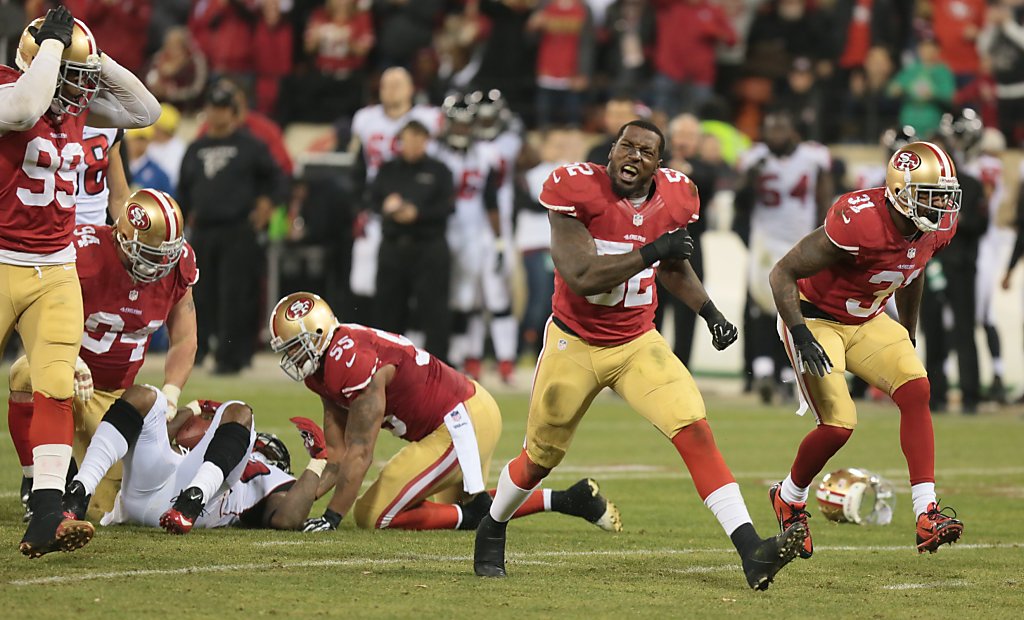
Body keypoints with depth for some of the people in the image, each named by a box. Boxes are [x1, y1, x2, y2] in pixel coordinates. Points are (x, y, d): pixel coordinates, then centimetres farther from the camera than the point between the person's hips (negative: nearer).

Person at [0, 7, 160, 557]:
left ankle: (45, 519, -12)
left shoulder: (75, 103, 7)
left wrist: (98, 59, 1)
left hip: (57, 271, 6)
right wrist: (52, 42, -23)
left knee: (56, 389, -7)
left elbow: (144, 111, 13)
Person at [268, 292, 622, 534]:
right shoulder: (324, 370, 8)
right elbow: (338, 455, 7)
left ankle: (476, 516, -9)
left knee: (373, 515, -8)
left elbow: (360, 454, -24)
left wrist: (332, 517, -23)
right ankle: (570, 500, 22)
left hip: (461, 424, -10)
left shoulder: (354, 362, -23)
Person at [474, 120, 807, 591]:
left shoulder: (673, 197, -5)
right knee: (541, 458, 14)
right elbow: (582, 277, -29)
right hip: (575, 344, -3)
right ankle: (491, 530, 44)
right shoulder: (576, 190, -21)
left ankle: (751, 551, -25)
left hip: (638, 344, 3)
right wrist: (652, 251, -29)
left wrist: (709, 311, 5)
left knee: (694, 430, -18)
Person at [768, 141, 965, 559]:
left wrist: (909, 337, 21)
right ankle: (789, 499, 16)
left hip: (867, 322, 7)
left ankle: (927, 514, -18)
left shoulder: (939, 227, -10)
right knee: (838, 425, -14)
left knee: (916, 391, -15)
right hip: (815, 318, -7)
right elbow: (783, 274, -24)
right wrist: (801, 336, -33)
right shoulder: (858, 223, -33)